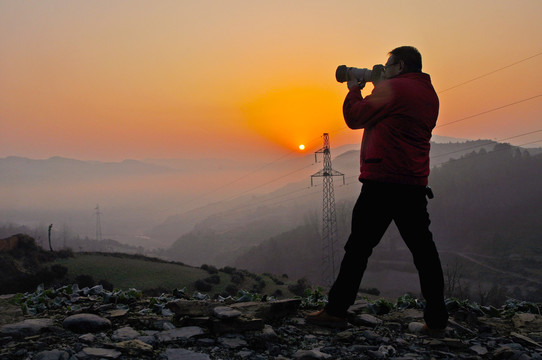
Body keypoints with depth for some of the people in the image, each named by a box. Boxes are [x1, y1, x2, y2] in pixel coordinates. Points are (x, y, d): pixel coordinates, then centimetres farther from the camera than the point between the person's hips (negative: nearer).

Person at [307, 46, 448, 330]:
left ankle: (336, 310, 3)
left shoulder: (391, 88, -7)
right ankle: (437, 317, 11)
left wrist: (354, 89, 13)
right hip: (415, 185, 7)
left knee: (359, 246, -2)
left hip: (383, 182, -7)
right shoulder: (430, 95, 17)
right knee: (423, 249, 9)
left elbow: (354, 118, -3)